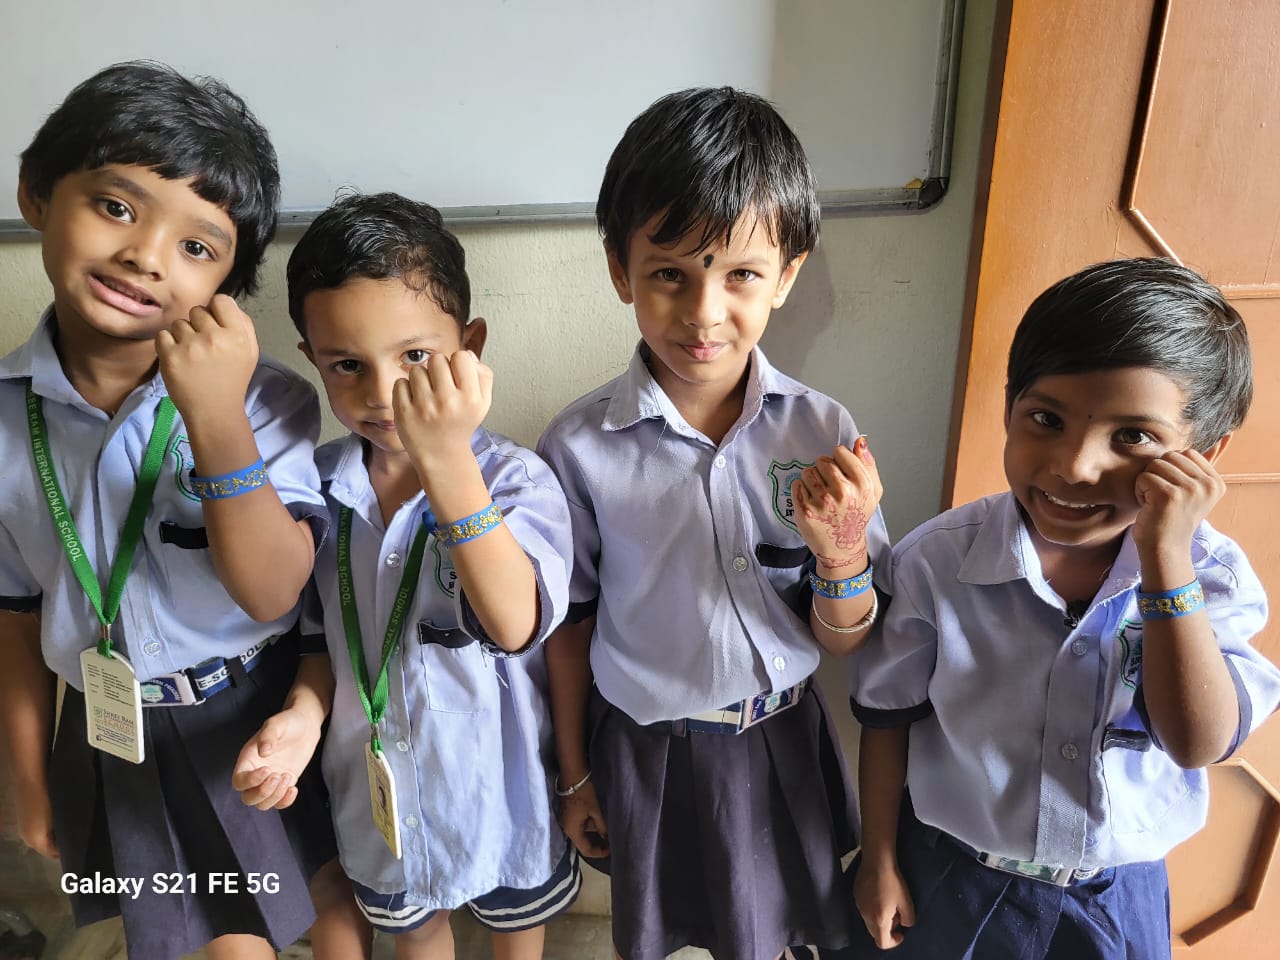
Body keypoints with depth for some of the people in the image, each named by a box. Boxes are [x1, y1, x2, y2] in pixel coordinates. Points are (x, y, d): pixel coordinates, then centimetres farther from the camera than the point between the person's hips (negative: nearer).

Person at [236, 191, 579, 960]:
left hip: (497, 778, -3)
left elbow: (516, 625, -40)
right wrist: (304, 716, -17)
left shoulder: (517, 479, -24)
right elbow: (327, 630, 1)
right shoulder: (319, 485, -11)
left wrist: (448, 462, -49)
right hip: (376, 779, 3)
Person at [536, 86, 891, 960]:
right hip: (647, 748, -1)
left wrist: (840, 551, -29)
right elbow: (571, 624, -6)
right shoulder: (579, 447, -20)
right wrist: (576, 775, 5)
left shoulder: (822, 432, -16)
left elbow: (844, 641, -8)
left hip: (780, 739, 2)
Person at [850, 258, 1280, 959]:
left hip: (1117, 900, 2)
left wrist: (1166, 557, -33)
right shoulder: (939, 559, -21)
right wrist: (880, 860, -1)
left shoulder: (1210, 573, -15)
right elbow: (889, 713, -9)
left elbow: (1201, 742, -26)